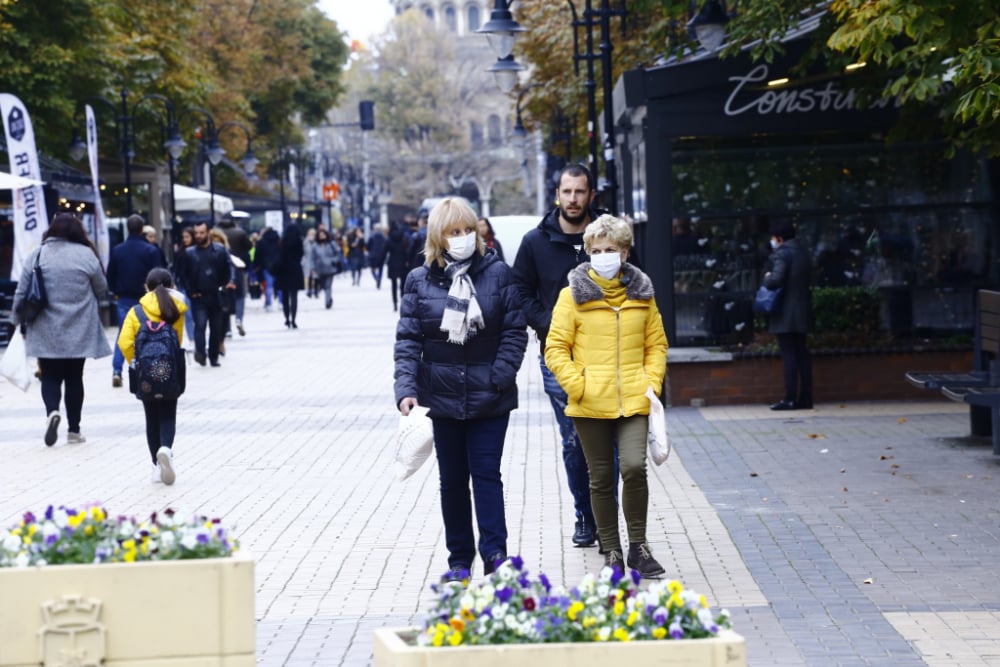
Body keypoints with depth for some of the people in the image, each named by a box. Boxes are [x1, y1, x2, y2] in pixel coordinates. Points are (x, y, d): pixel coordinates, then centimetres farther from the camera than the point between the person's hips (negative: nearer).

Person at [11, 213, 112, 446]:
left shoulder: (37, 255, -4)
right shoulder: (86, 255, -7)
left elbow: (21, 292, 0)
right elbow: (102, 289, 3)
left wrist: (20, 322, 12)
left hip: (46, 333, 0)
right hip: (79, 331, 0)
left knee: (50, 377, 7)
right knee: (74, 378, 11)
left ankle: (52, 411, -21)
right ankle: (74, 429, 14)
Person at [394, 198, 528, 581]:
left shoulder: (497, 273, -1)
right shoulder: (420, 281, 1)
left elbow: (515, 330, -1)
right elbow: (408, 339, -1)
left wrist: (501, 376, -12)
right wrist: (406, 388, -14)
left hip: (489, 397, -2)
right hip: (443, 395, 2)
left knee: (486, 473, -5)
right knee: (452, 478, 8)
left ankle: (494, 554, -5)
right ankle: (459, 558, 16)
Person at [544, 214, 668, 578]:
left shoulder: (641, 294, 8)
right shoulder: (573, 295, 0)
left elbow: (656, 343, 15)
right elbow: (556, 348, -1)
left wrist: (652, 384, 2)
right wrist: (577, 385, -11)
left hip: (633, 401, 1)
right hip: (590, 405, -1)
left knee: (634, 468, -16)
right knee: (601, 479, 6)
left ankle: (637, 546, 0)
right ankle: (612, 551, 18)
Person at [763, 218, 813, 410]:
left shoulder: (782, 253, -12)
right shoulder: (803, 252, 13)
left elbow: (776, 280, -24)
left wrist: (767, 278, -3)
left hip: (785, 314, -8)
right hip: (802, 314, 8)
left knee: (789, 356, -8)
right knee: (802, 355, 9)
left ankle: (790, 399, -9)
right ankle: (805, 398, 9)